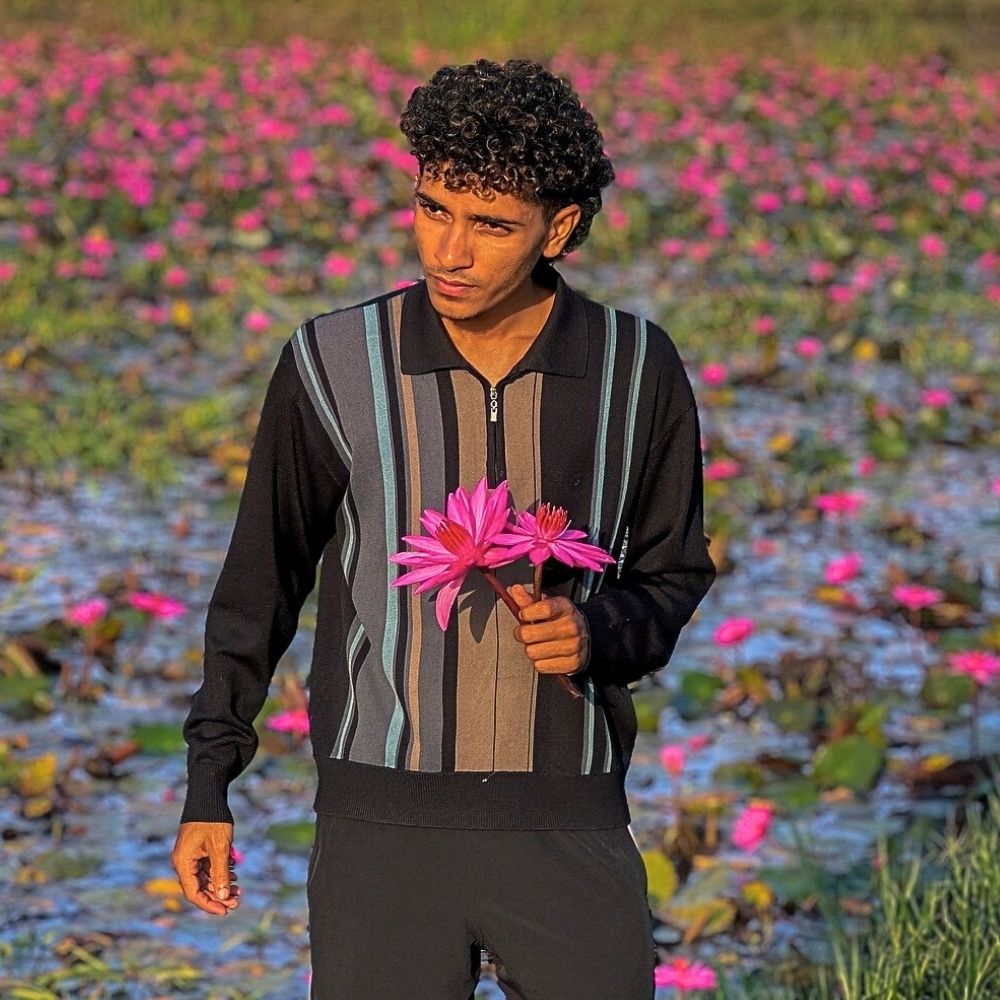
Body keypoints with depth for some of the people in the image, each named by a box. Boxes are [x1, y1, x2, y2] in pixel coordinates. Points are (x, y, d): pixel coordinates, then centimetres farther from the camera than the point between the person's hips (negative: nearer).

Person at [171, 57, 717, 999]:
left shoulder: (636, 372, -2)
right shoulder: (332, 365, -5)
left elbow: (672, 576, 11)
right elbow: (261, 582, 6)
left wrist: (596, 631, -12)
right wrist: (207, 792, 8)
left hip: (570, 824, 1)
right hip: (383, 823, -1)